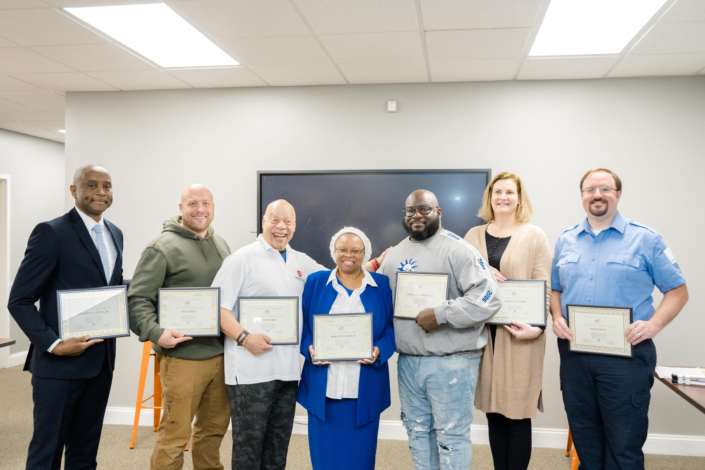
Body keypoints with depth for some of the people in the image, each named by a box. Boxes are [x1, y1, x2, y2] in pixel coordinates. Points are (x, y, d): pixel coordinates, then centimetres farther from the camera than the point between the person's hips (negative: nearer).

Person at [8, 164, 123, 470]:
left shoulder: (115, 234, 11)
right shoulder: (51, 233, -11)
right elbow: (19, 301, -11)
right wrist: (53, 344, -21)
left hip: (102, 361, 6)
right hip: (60, 364, -6)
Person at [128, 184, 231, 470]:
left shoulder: (221, 245, 14)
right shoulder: (163, 247, -7)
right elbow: (137, 299, -11)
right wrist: (154, 332, -24)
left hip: (221, 355, 6)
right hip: (183, 357, -6)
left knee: (215, 427, 17)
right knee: (175, 434, 0)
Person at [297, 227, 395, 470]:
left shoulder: (382, 285, 5)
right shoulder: (315, 282, 7)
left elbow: (392, 326, 5)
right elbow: (301, 323, 8)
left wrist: (379, 351, -12)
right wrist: (309, 348, -9)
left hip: (364, 389, 0)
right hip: (323, 387, 1)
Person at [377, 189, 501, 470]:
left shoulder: (457, 249, -11)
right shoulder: (393, 256, 11)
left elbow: (487, 298, -19)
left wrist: (440, 315, -23)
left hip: (451, 361, -6)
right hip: (408, 360, 7)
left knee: (451, 435, 4)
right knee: (417, 431, 18)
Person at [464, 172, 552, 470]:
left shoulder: (534, 235, 1)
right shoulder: (474, 235, 11)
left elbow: (544, 287, -5)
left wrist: (537, 325, -17)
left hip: (519, 334, -3)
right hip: (483, 331, 3)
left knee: (517, 412, 1)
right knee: (493, 409, 10)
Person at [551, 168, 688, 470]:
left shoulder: (645, 239, -1)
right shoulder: (565, 241, 10)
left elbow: (678, 290, 1)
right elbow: (555, 289, 18)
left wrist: (654, 324, -15)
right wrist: (556, 317, -2)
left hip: (626, 353, -3)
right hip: (574, 353, 4)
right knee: (584, 440, 15)